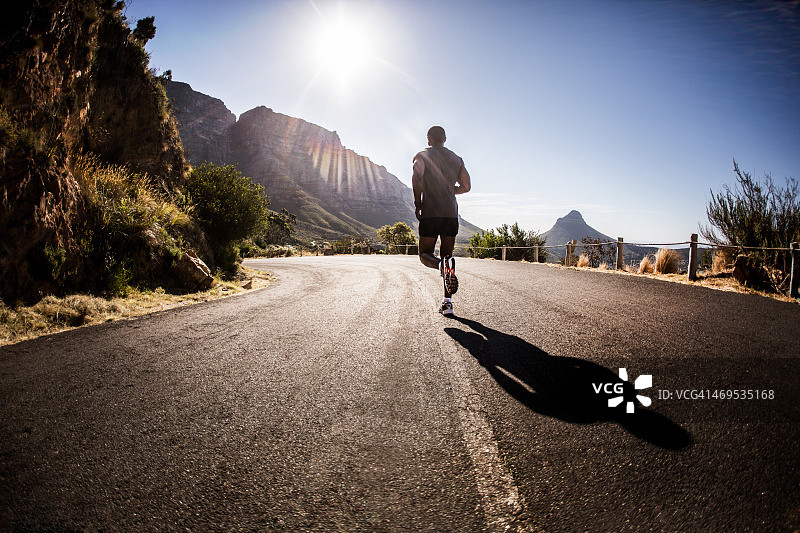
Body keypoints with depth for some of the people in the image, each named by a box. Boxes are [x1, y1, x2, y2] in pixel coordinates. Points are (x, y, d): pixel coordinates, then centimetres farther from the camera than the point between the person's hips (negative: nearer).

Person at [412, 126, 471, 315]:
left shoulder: (422, 155, 6)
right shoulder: (456, 159, 18)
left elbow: (417, 177, -13)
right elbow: (466, 186, 16)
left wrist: (417, 204, -5)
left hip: (430, 212, -4)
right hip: (451, 212, 4)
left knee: (426, 254, 3)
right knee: (447, 255, 9)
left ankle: (442, 265, -33)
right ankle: (448, 301, 2)